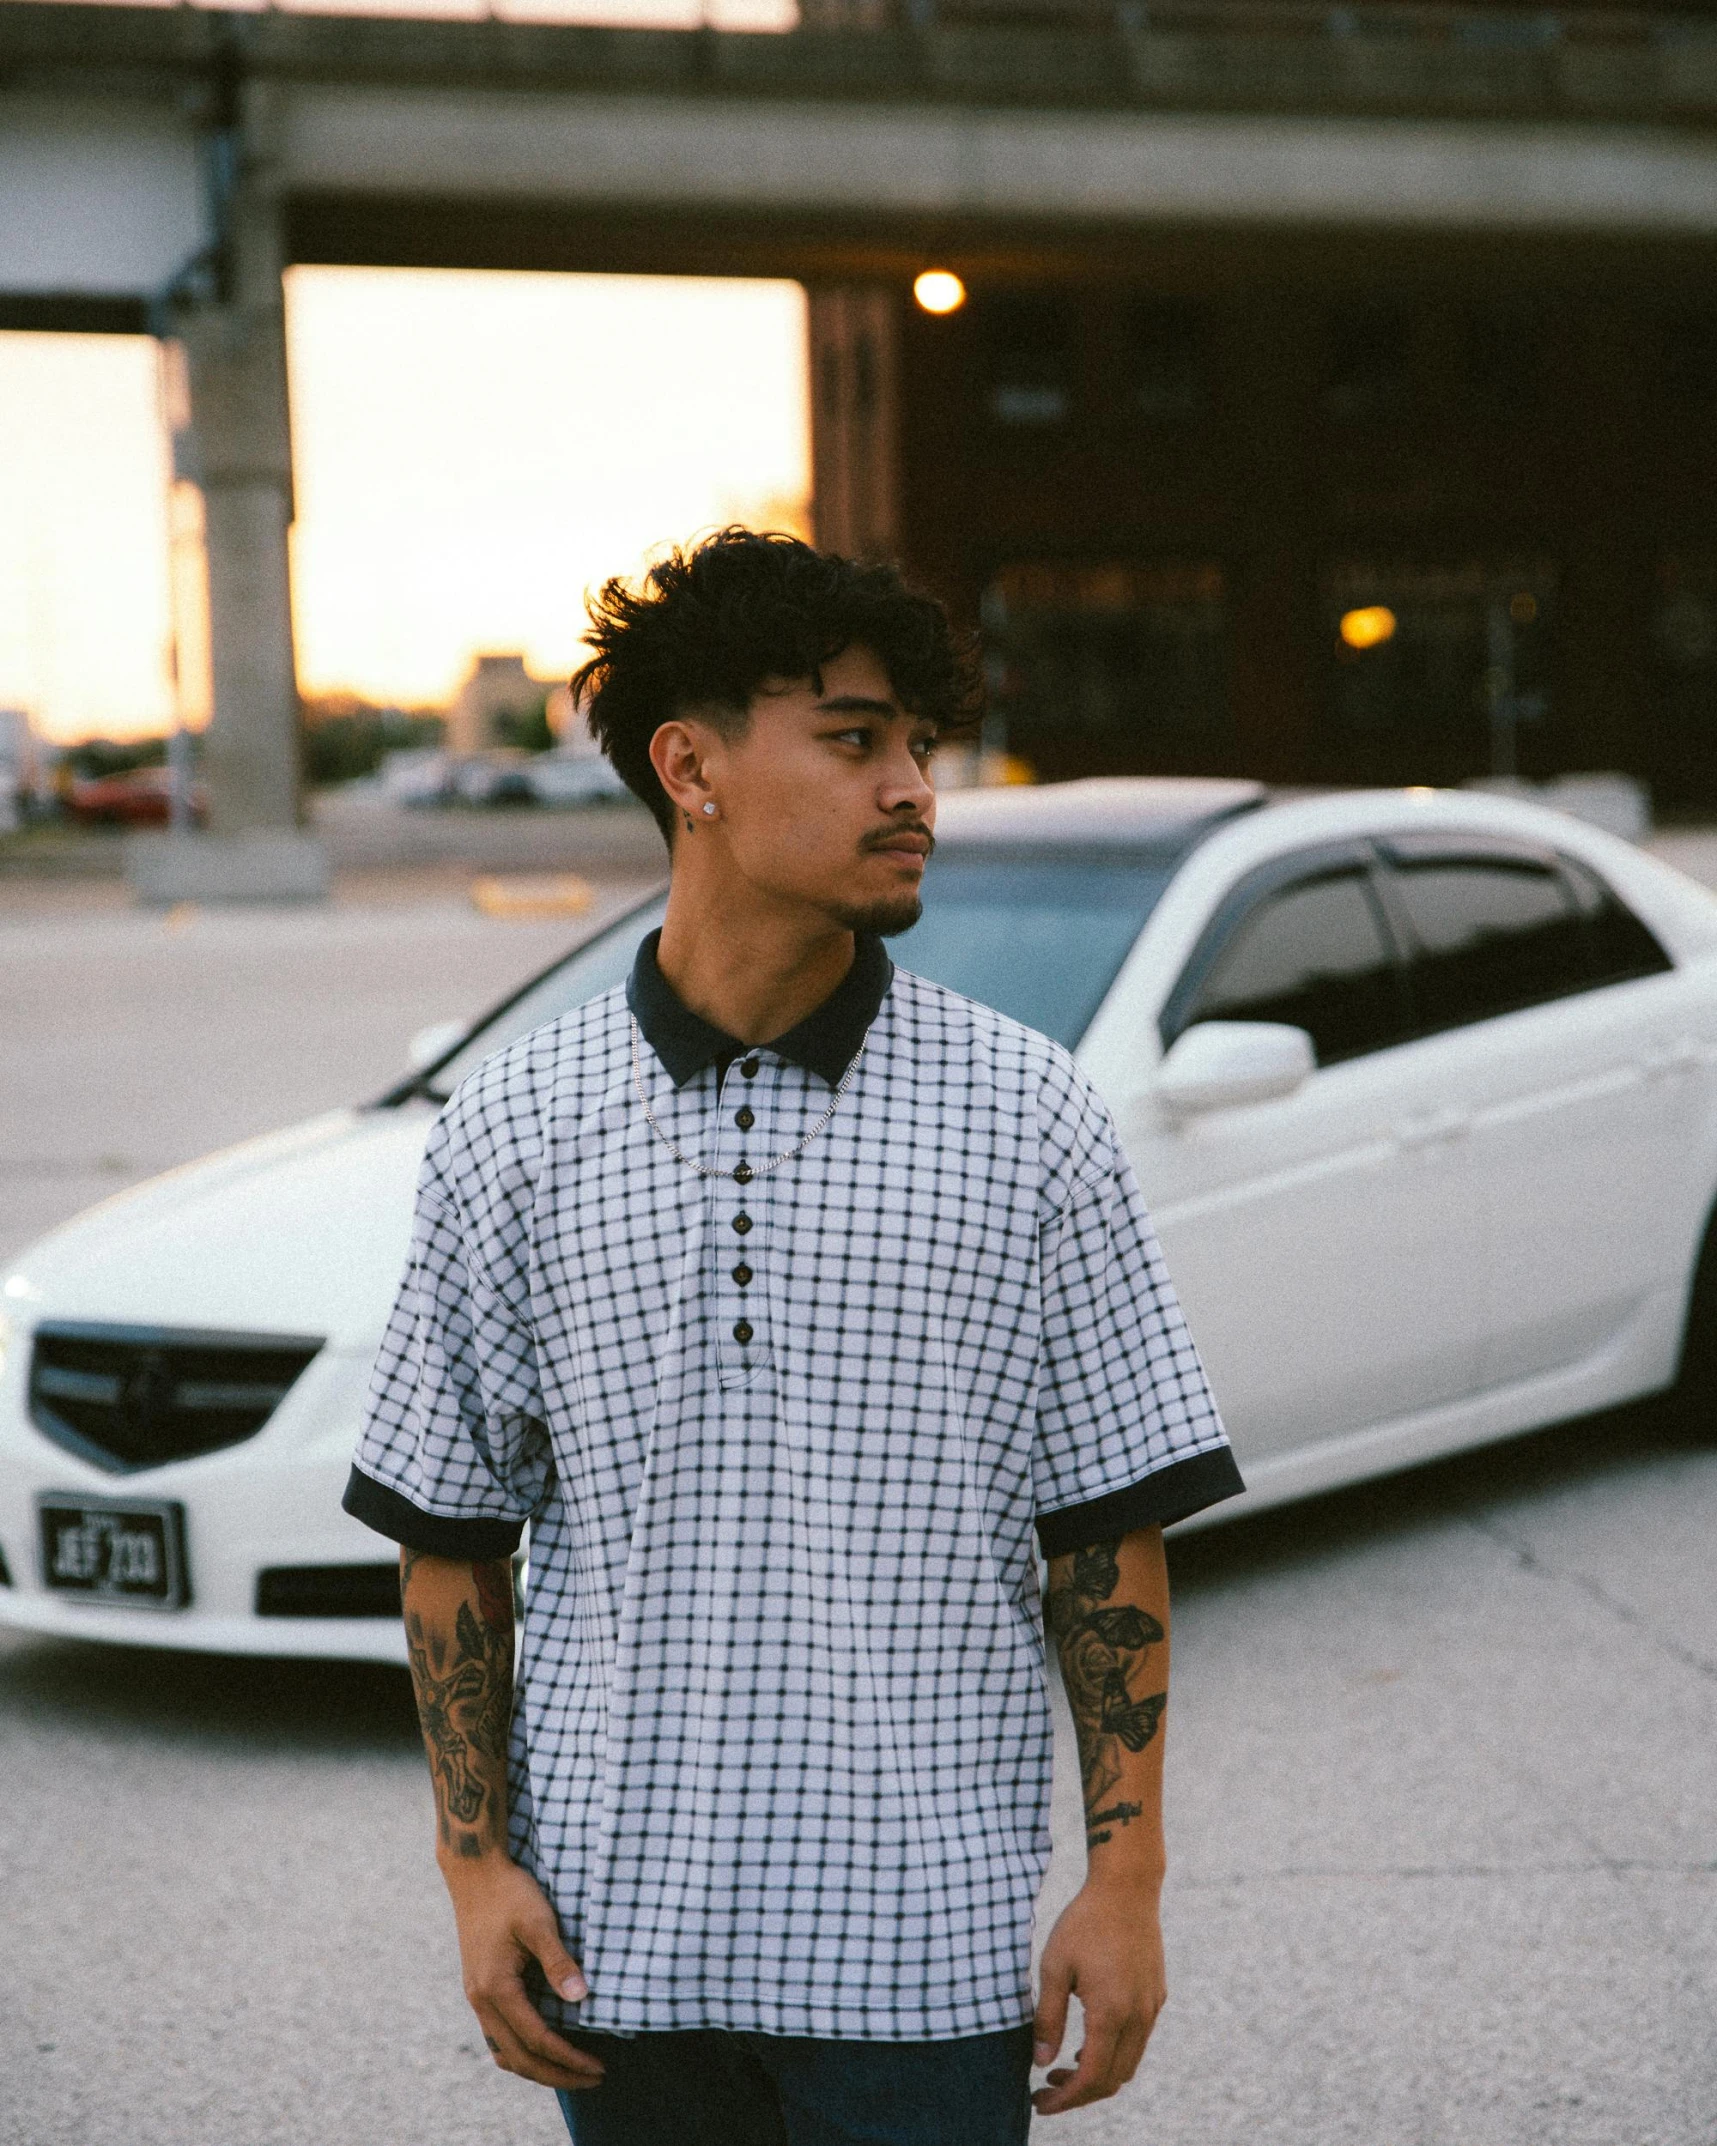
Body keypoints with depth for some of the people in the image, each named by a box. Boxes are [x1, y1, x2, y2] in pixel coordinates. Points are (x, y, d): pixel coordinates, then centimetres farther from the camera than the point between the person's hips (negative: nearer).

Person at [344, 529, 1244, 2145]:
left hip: (923, 1947, -1)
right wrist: (476, 1860, 1)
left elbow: (1110, 1533, 1)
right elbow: (448, 1530, 6)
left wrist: (1127, 1877, -2)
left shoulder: (1026, 1122, -1)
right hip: (617, 1933, 1)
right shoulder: (512, 1133, 1)